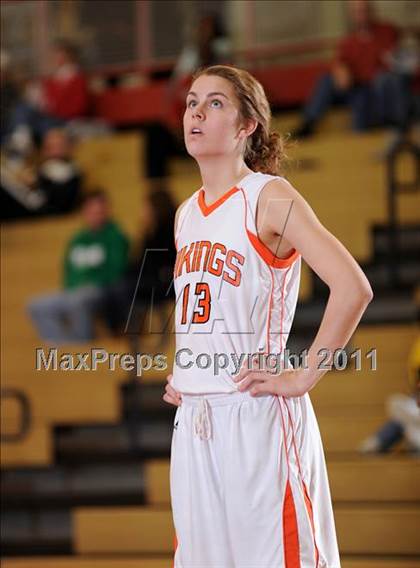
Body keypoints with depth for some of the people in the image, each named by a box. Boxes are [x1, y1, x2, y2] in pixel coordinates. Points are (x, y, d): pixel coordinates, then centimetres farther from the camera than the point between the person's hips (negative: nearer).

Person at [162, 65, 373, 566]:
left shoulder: (269, 197, -7)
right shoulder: (186, 214, 14)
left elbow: (353, 288, -18)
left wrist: (303, 377, -16)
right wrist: (180, 376, 15)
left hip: (257, 416, -7)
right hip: (194, 418, 7)